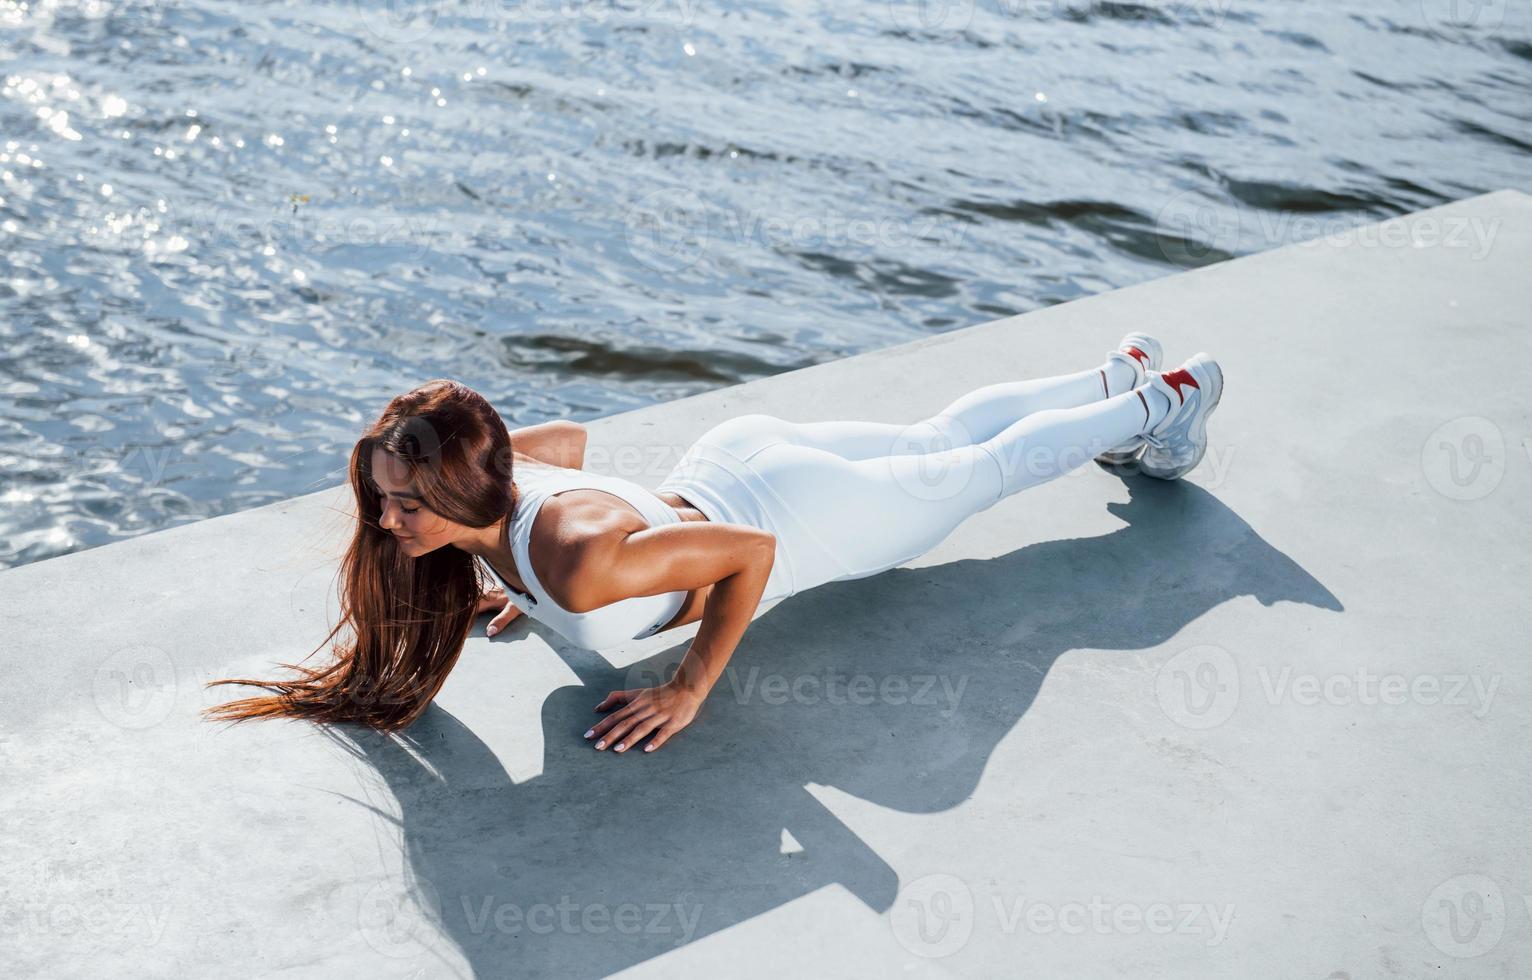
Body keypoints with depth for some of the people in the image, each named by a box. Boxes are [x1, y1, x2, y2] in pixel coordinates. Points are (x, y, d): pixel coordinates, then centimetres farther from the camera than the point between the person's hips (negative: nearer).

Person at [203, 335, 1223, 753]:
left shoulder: (581, 565, -42)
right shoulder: (491, 478, -19)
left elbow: (752, 551, -35)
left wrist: (690, 691, -29)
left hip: (803, 517, -6)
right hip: (734, 458, 6)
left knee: (993, 466, 20)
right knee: (939, 440, 29)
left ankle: (1162, 401, 44)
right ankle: (1119, 374, 51)